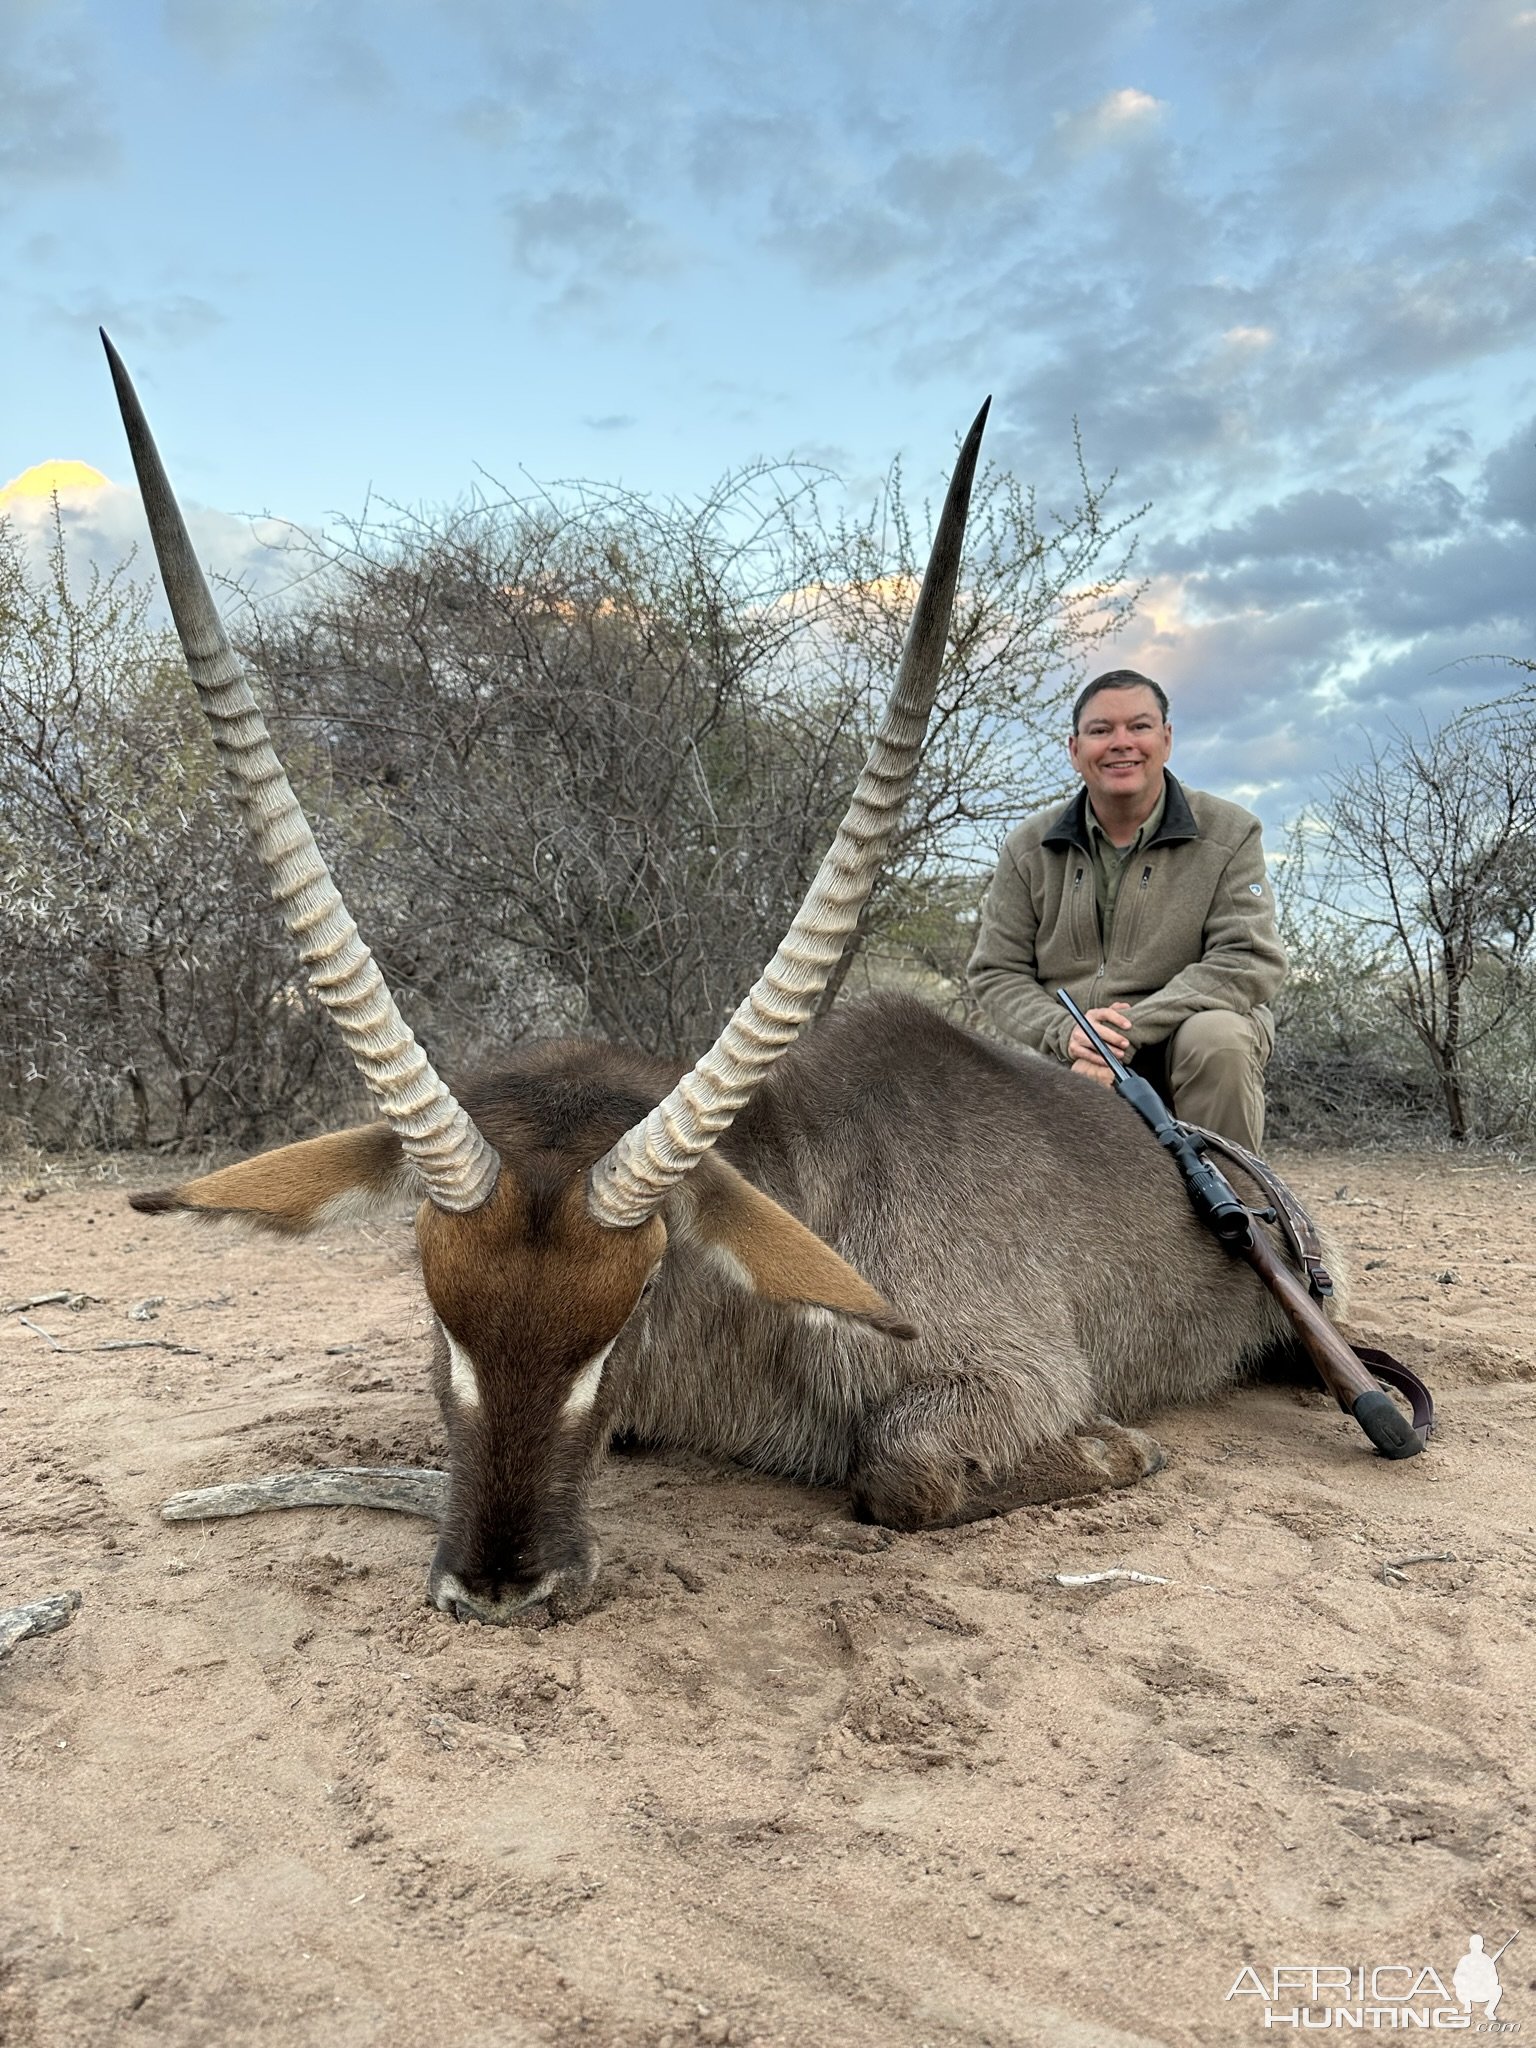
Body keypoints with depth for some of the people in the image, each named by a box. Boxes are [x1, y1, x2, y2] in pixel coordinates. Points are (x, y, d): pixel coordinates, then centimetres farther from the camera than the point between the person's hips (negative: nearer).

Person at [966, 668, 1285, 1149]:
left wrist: (1130, 1029, -22)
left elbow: (1250, 960, -11)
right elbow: (996, 972, 6)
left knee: (1216, 1038, -34)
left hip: (1177, 1046, -1)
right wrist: (1065, 1032, -16)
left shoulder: (1229, 834, 1)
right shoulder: (1029, 848, 7)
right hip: (1069, 1064, 2)